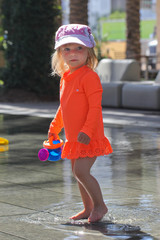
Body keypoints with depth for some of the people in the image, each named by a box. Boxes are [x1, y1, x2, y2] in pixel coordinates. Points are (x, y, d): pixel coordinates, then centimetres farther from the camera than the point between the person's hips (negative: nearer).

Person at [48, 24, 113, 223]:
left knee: (81, 171, -16)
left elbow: (95, 107, -20)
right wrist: (55, 127, 24)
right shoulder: (65, 78, 11)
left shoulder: (89, 76, -15)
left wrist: (87, 131, -26)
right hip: (73, 137, 9)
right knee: (77, 172, 13)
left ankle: (99, 205, 0)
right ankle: (88, 208, 25)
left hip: (89, 137, -9)